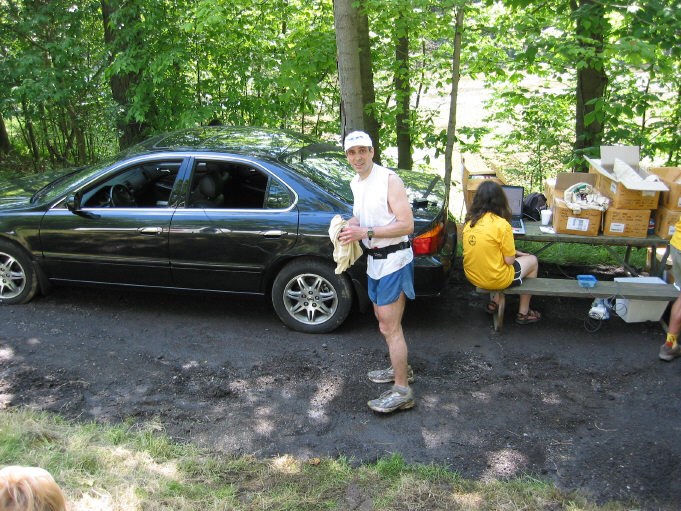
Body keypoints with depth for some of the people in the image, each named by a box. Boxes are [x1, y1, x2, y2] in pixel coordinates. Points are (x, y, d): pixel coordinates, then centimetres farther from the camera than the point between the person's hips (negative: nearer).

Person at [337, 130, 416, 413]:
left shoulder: (389, 180, -18)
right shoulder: (355, 183, 8)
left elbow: (407, 225, -22)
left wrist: (365, 232, -25)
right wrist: (350, 225, 2)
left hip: (393, 260, -9)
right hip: (375, 259, 9)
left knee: (389, 327, -7)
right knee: (383, 319, 21)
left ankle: (402, 392, 2)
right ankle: (400, 368, 39)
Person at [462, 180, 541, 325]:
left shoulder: (470, 221, -2)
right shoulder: (501, 224, -21)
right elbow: (509, 261, -15)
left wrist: (514, 252, 12)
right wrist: (515, 254, 7)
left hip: (472, 277, 7)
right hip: (494, 280, -6)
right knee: (532, 260, 20)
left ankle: (494, 303, 27)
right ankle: (523, 313, 27)